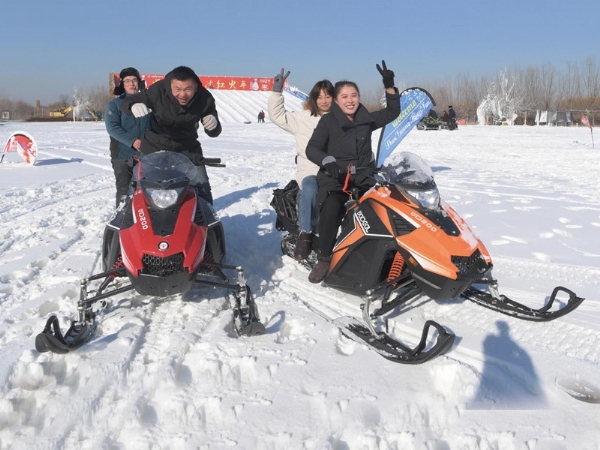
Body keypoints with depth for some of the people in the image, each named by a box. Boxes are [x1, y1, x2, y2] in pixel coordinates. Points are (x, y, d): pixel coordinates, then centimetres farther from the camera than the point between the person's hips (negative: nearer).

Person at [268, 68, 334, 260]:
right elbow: (277, 115, 10)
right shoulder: (302, 118, 11)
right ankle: (305, 234, -22)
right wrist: (277, 91, 1)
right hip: (310, 171, -1)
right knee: (309, 190, -36)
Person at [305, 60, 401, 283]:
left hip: (365, 178, 4)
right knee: (331, 208, -36)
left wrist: (389, 86, 7)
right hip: (334, 178, -3)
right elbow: (312, 149, -6)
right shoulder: (328, 121, 3)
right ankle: (324, 259, -25)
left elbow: (393, 112, 20)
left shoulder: (367, 119, 13)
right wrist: (329, 162, -26)